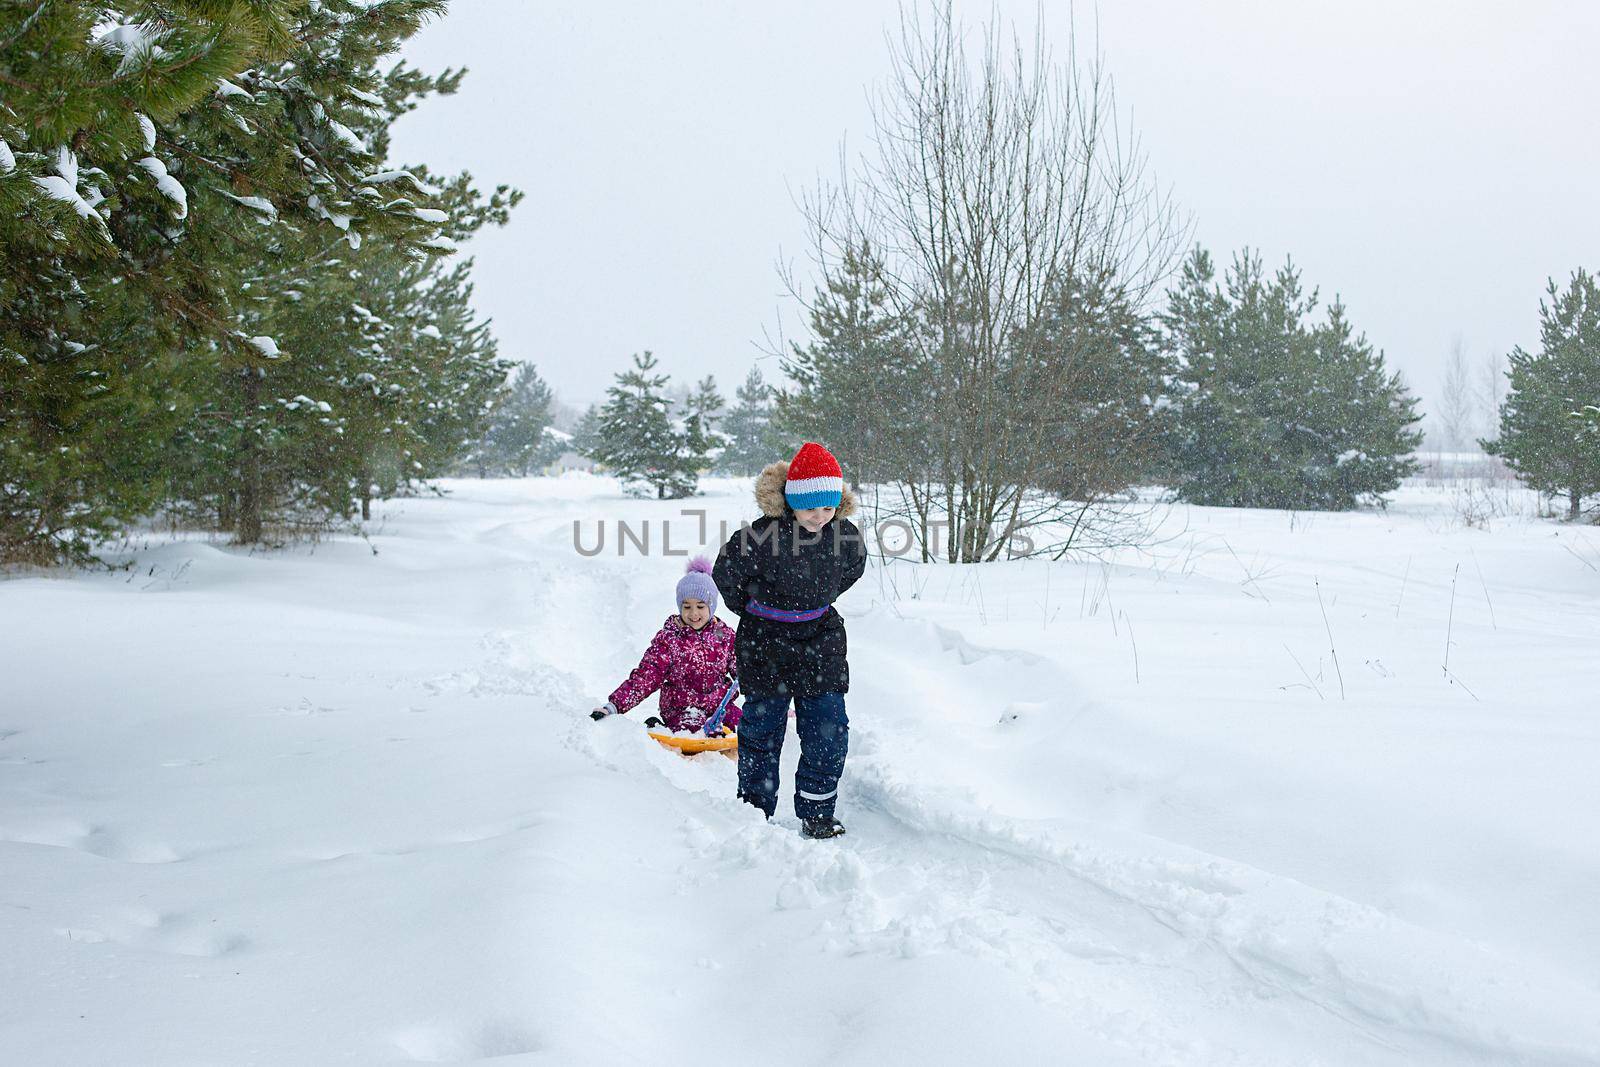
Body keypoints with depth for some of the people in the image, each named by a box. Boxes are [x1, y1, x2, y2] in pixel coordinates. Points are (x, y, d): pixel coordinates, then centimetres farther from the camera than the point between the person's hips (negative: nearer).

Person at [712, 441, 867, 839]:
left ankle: (817, 814, 14)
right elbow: (725, 574, -7)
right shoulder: (762, 536, -23)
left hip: (820, 639, 3)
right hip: (765, 642, -3)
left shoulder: (846, 536, -10)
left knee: (829, 730, 1)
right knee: (762, 728, 6)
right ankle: (756, 810, 21)